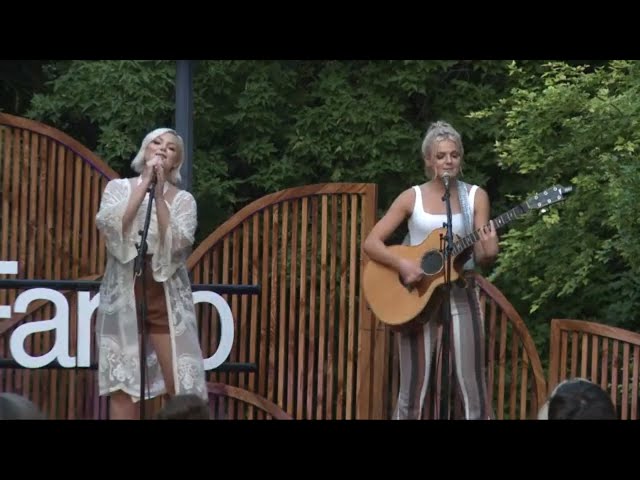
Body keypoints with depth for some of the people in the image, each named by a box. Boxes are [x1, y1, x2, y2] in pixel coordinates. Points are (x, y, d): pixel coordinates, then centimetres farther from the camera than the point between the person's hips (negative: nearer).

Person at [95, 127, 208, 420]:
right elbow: (109, 226, -12)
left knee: (181, 386, -5)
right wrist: (144, 184, -10)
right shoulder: (119, 187, 7)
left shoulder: (183, 200, 6)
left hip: (167, 297, 0)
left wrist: (159, 194, -10)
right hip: (124, 295, 0)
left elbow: (176, 243, -10)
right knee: (122, 383, -3)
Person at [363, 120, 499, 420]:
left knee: (473, 390, -1)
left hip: (461, 294, 1)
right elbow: (371, 242, -2)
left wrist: (488, 253, -26)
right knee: (414, 392, -1)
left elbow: (481, 257, -3)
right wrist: (402, 265, -18)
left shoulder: (475, 197, 2)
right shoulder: (412, 198, 0)